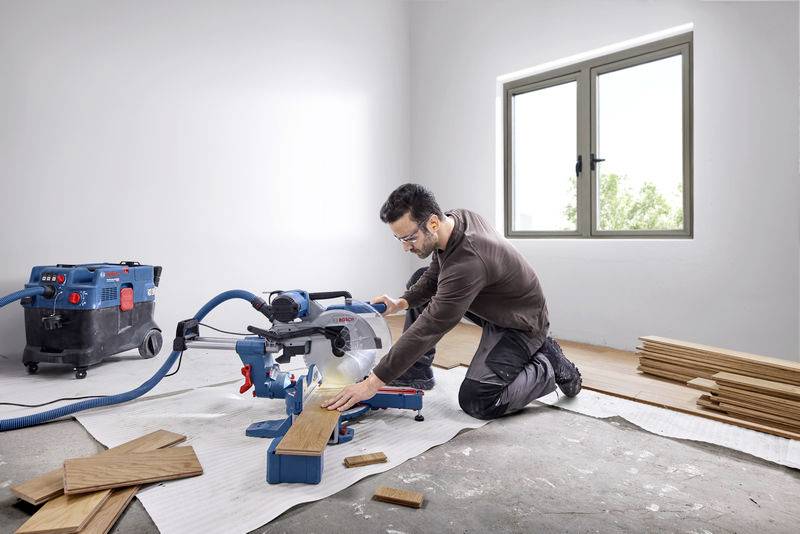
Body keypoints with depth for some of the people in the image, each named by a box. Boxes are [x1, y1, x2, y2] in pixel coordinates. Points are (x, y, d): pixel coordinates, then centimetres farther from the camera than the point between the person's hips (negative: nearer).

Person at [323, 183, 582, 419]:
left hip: (519, 323, -9)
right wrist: (402, 302, -13)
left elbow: (429, 327, -38)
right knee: (420, 281, 4)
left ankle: (550, 366, 4)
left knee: (475, 402, -17)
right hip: (489, 304, 9)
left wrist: (373, 383, -35)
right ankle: (417, 372, 9)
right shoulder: (458, 216, -11)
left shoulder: (467, 262, -38)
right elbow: (435, 273, 5)